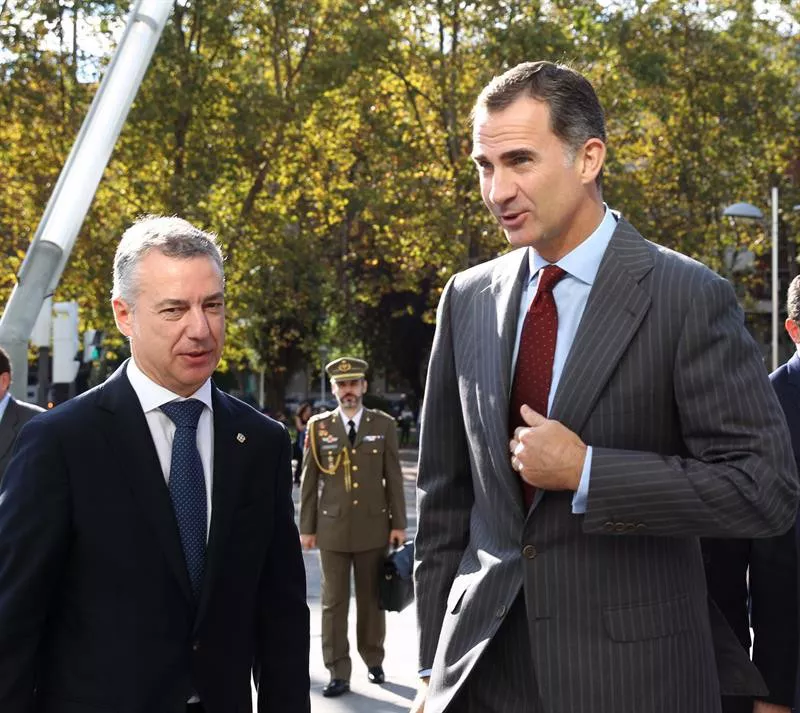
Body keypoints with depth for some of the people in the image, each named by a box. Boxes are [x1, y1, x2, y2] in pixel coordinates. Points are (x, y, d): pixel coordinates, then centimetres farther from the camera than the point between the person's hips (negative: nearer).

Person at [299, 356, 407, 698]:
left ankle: (374, 660, 27)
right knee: (334, 602, 0)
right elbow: (309, 481, 4)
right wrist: (307, 527, 2)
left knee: (372, 599, 10)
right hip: (333, 528, 0)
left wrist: (398, 523, 1)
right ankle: (338, 673, 5)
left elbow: (393, 477, 4)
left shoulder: (384, 425, 3)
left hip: (373, 526, 0)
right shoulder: (318, 426, 3)